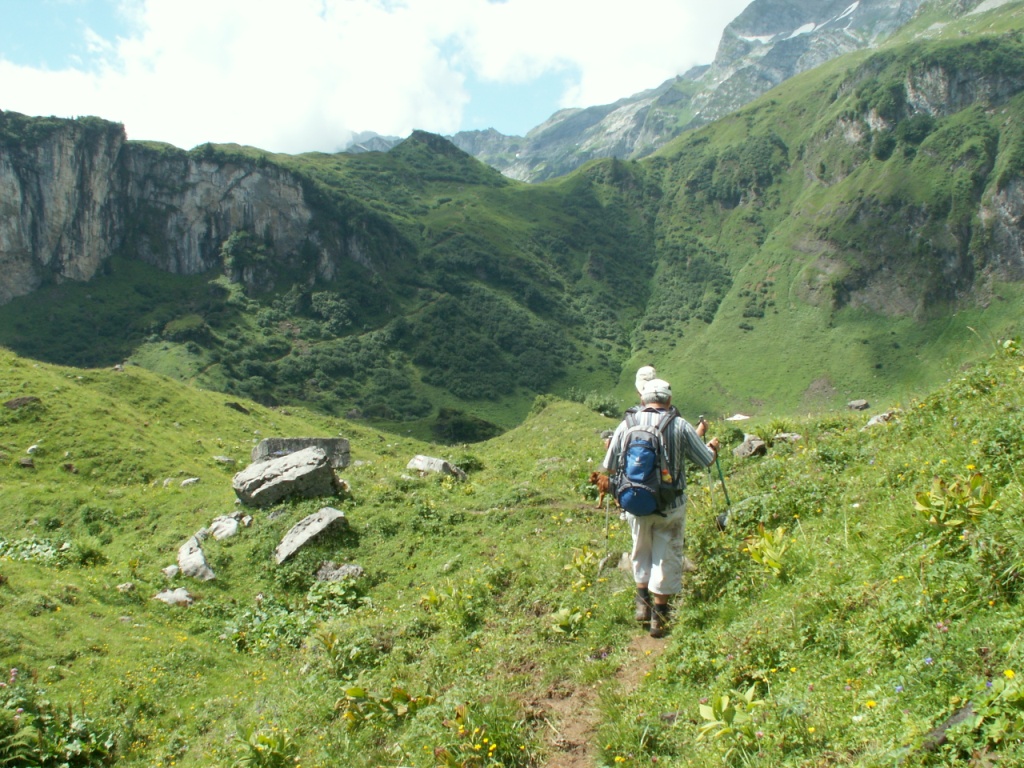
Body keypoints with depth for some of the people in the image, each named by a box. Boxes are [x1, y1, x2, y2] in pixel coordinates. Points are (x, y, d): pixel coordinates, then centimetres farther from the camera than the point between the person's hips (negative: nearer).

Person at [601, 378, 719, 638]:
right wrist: (712, 445, 21)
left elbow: (609, 468, 2)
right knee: (667, 557, 12)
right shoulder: (680, 426, -10)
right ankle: (659, 616, 18)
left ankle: (642, 602, 27)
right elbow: (707, 460, -1)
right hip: (670, 506, -2)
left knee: (641, 552, 24)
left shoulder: (626, 426, -4)